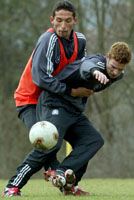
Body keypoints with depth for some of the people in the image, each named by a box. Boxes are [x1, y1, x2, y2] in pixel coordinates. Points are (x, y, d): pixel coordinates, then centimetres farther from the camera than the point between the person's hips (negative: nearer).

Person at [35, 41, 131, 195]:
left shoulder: (117, 75, 8)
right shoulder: (98, 61, -19)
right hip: (55, 103, -9)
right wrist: (94, 71, -69)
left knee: (94, 140, -11)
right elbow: (86, 66, -48)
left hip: (75, 111, 9)